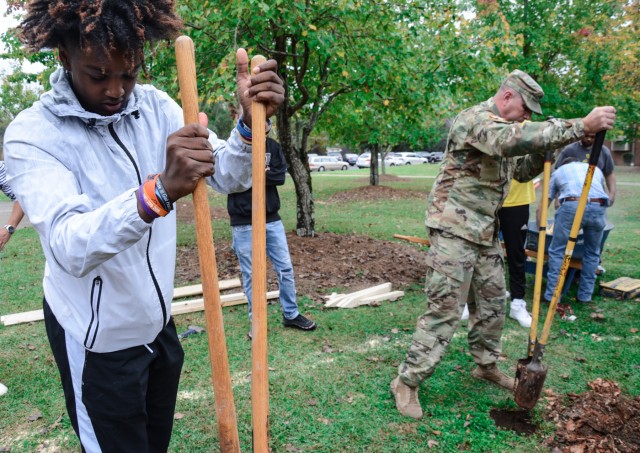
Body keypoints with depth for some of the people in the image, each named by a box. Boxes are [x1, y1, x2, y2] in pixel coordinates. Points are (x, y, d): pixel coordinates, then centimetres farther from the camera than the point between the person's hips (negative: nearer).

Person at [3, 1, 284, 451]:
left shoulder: (155, 106, -5)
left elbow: (228, 177, -10)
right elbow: (70, 248, -33)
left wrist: (249, 123, -30)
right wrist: (160, 191, -50)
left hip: (158, 320, 5)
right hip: (98, 338, -5)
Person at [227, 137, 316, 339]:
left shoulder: (272, 146, 7)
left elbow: (280, 175, -6)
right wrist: (265, 173, -12)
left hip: (272, 219, 4)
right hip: (243, 223, -4)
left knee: (285, 268, 8)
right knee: (251, 274, 5)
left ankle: (291, 315, 23)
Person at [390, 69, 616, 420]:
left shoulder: (504, 127, 17)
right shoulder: (474, 119, -14)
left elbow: (522, 171, 23)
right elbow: (512, 139, -35)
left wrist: (545, 147, 3)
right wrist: (580, 127, -37)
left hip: (486, 233, 9)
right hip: (454, 230, -9)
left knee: (492, 305, 17)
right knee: (444, 310, -7)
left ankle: (486, 365, 36)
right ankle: (407, 382, 4)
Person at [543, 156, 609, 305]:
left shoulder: (558, 171, 31)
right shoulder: (595, 169, 37)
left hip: (571, 206, -2)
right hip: (598, 208, 3)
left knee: (557, 251, 8)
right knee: (592, 253, 19)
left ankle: (552, 295, 6)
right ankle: (585, 295, 23)